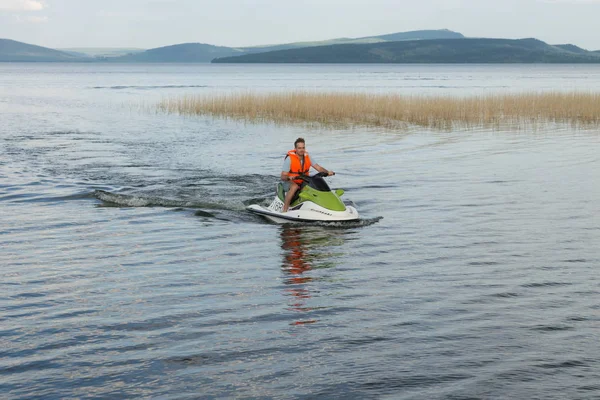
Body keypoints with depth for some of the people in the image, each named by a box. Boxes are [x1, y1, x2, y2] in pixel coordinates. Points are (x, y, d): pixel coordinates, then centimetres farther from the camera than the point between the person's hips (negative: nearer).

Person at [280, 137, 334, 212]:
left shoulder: (307, 157, 0)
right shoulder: (289, 159, -16)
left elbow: (318, 168, -4)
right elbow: (283, 177, -18)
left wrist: (327, 172, -24)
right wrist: (289, 177, -41)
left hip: (303, 182, 5)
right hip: (290, 182, -5)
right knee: (294, 187, -39)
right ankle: (284, 210, -39)